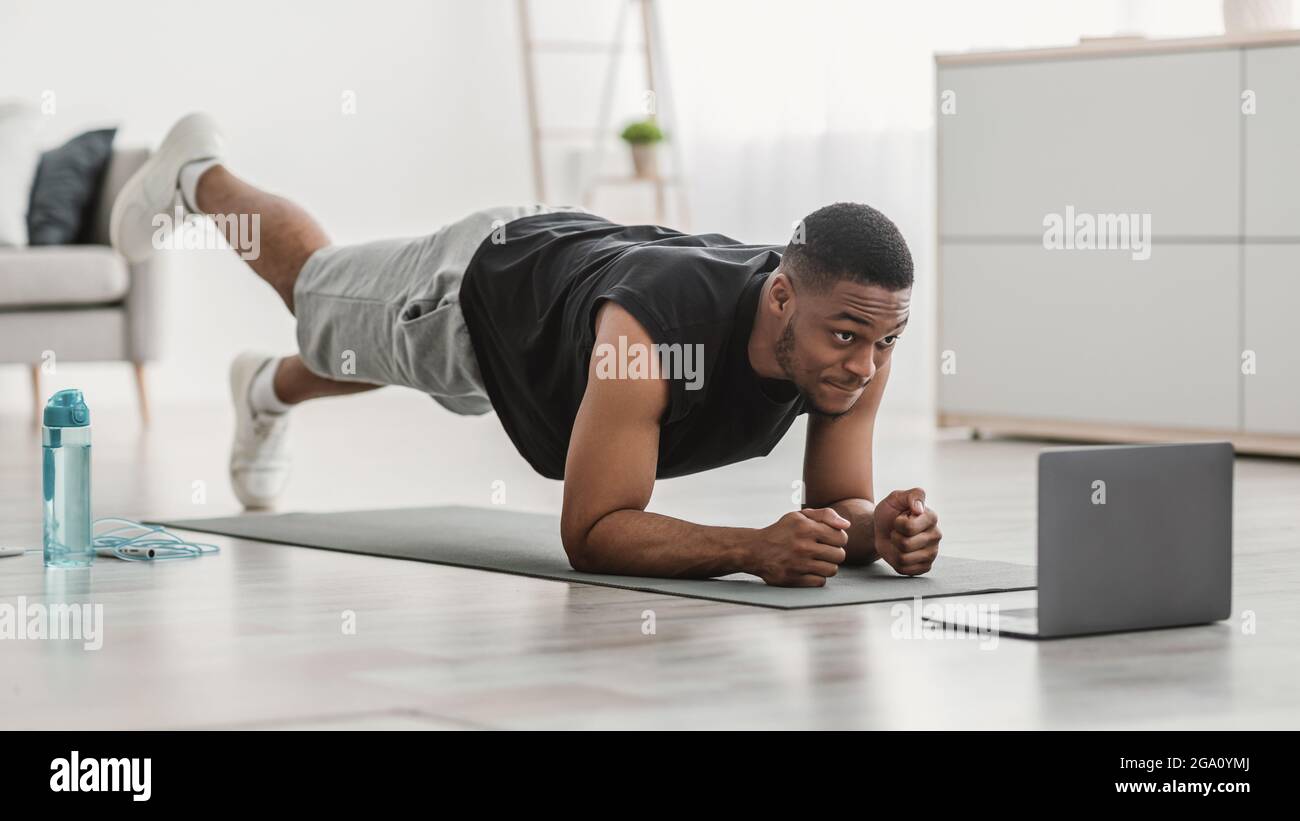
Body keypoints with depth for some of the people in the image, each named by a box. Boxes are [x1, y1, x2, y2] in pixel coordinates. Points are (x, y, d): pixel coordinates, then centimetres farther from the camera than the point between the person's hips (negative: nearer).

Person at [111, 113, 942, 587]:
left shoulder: (861, 327, -35)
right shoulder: (648, 325, -52)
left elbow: (836, 507, -25)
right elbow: (591, 533, -47)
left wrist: (880, 526, -48)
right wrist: (753, 548, -61)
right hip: (482, 289, -4)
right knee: (318, 290, 29)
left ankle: (268, 392, 68)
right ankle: (197, 174, 60)